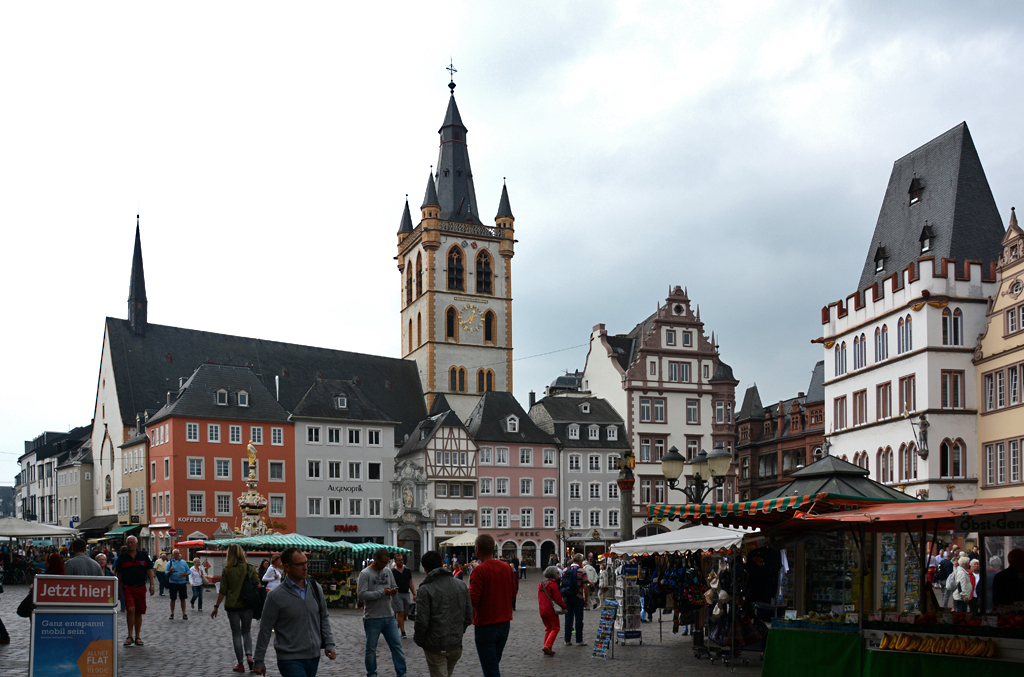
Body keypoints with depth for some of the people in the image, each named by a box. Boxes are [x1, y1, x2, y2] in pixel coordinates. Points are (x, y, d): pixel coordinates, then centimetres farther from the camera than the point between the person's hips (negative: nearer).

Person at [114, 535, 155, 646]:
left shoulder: (143, 555, 7)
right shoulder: (122, 557, 5)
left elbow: (149, 571, 7)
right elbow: (119, 574, 9)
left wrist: (152, 585, -2)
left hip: (140, 587, 1)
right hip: (127, 587, -1)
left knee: (139, 612, 6)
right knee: (130, 609, -17)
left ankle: (137, 637, 16)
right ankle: (130, 636, -6)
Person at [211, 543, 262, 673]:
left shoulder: (227, 570, -7)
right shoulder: (250, 568, -4)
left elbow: (223, 591, -6)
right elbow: (258, 586, -3)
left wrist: (216, 607, 4)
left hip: (232, 606, -1)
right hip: (247, 605, 1)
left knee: (236, 633, 8)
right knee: (247, 631, 18)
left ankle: (240, 664, 10)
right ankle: (249, 655, -5)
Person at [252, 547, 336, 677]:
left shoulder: (316, 588, 5)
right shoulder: (276, 596, -9)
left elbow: (324, 618, 16)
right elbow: (265, 630, -3)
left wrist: (329, 644, 7)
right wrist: (258, 661, 1)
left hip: (314, 657, 5)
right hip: (290, 660, -5)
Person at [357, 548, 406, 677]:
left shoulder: (388, 571, 9)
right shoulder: (365, 574, -10)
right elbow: (361, 595, -19)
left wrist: (394, 591, -6)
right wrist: (382, 592, -19)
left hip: (389, 617, 5)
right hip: (372, 619, -5)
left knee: (397, 645, 5)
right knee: (371, 649, 8)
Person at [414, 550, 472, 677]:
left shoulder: (426, 589, -14)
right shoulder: (461, 585, 4)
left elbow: (422, 621, -16)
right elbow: (469, 617, 7)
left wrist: (418, 641, 0)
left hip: (435, 648, -6)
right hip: (456, 645, 6)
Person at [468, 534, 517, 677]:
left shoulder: (479, 570, -17)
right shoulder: (507, 567, 2)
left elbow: (473, 600, -19)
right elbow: (512, 594, 10)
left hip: (485, 626, -6)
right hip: (504, 623, 6)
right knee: (495, 664, 21)